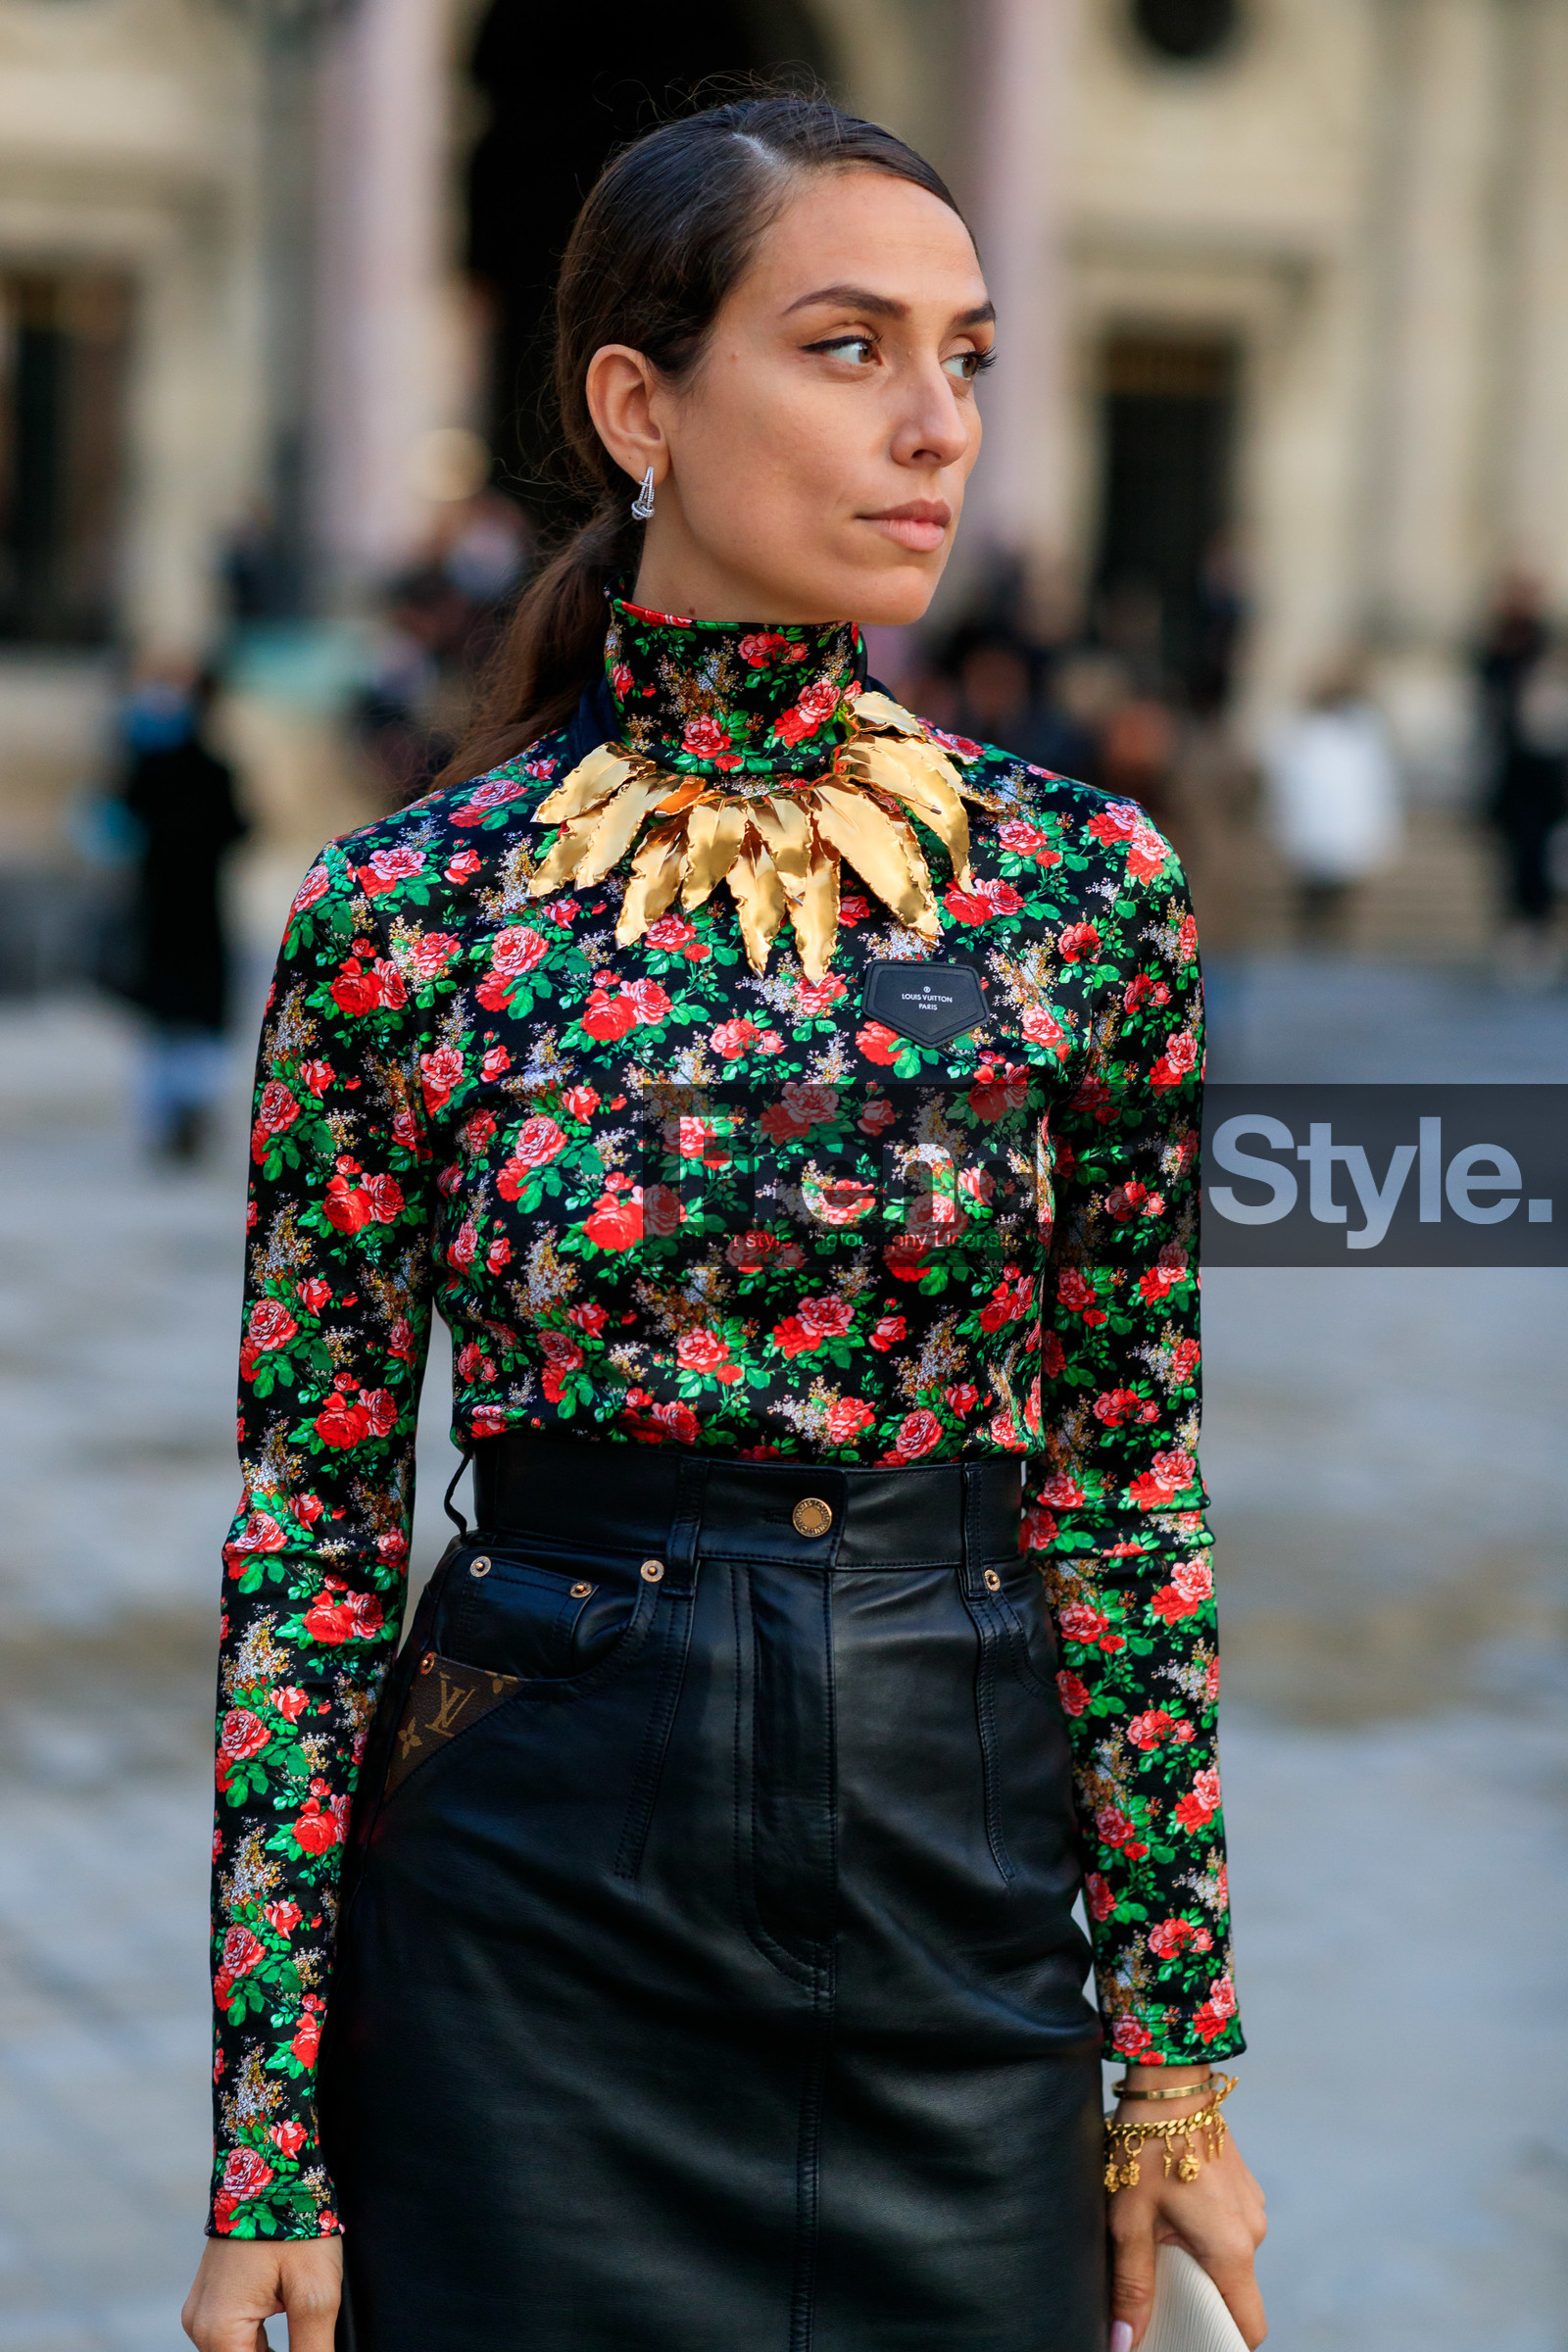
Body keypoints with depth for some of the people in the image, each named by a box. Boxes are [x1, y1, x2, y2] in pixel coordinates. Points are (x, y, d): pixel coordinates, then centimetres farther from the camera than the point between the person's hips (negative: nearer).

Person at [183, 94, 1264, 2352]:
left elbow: (1126, 1494, 4)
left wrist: (1184, 2059, 5)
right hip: (535, 1914, -2)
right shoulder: (408, 910, -6)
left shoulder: (1081, 882, 0)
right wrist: (266, 2150, -4)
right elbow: (311, 1525, -3)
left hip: (969, 1909, 2)